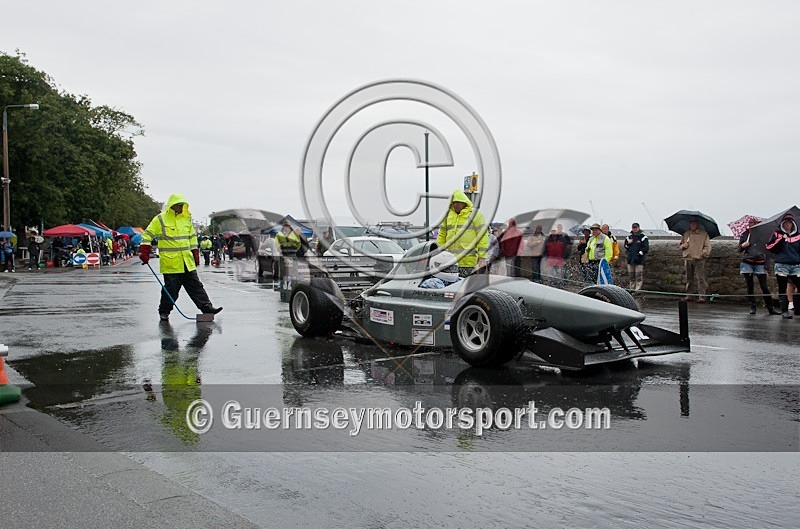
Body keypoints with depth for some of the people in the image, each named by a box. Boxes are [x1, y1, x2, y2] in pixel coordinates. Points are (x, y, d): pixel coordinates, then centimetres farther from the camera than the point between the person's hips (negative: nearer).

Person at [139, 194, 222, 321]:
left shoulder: (187, 219, 12)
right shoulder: (160, 219, -4)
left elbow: (192, 237, 21)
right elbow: (147, 235, -2)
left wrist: (195, 254, 18)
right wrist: (144, 252, -11)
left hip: (187, 262, 5)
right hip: (170, 262, -5)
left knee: (195, 286, 7)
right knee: (171, 288, -1)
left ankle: (207, 307, 8)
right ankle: (164, 311, 15)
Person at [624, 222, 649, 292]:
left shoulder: (643, 237, -1)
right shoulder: (629, 236, 14)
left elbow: (646, 248, -5)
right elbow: (625, 247, 21)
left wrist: (640, 253, -13)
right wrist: (628, 243, 1)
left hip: (639, 259, -5)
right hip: (630, 259, 5)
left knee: (639, 275, -8)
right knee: (631, 275, 9)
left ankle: (638, 289, -7)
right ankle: (632, 288, 17)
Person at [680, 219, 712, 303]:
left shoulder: (703, 234, 1)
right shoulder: (686, 234, 16)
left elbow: (708, 246, -1)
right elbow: (681, 245, 23)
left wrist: (702, 254, -12)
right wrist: (683, 245, 0)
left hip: (699, 260, -5)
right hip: (688, 259, 5)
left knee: (700, 278, -8)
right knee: (689, 278, 10)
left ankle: (702, 297, -7)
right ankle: (689, 296, 17)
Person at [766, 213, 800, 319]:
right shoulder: (777, 234, 8)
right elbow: (769, 247, -3)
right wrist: (781, 239, -11)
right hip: (782, 265, -2)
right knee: (782, 289, 2)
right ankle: (784, 311, 7)